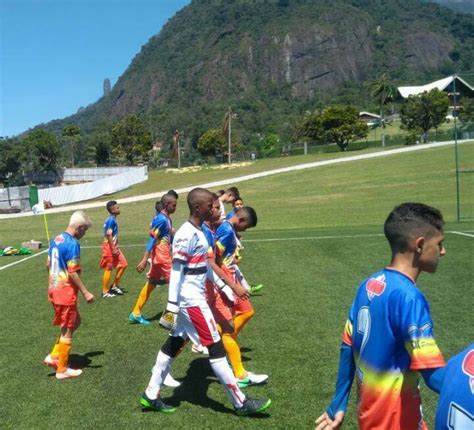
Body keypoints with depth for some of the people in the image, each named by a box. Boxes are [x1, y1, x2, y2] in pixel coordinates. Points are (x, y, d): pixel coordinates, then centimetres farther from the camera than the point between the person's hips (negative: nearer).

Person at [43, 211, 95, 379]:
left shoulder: (56, 239, 8)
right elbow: (73, 273, -22)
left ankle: (54, 356, 20)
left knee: (75, 321, 21)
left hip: (54, 289, 9)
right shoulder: (73, 244, -19)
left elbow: (49, 265, 16)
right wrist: (85, 292, -17)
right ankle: (62, 370, 16)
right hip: (66, 292, -9)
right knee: (67, 330, 5)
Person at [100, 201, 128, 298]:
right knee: (109, 269, -1)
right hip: (109, 247, -9)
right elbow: (109, 235, -22)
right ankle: (105, 292, 9)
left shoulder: (113, 219, 11)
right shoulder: (111, 220, -18)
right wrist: (113, 249, -22)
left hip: (114, 246, 9)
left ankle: (115, 285, 21)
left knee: (123, 264, 11)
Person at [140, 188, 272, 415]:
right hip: (191, 300, -10)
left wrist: (222, 285, 22)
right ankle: (240, 402, 8)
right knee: (215, 347, -2)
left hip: (194, 298, 10)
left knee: (174, 343, 15)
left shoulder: (199, 232, 10)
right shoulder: (186, 235, -19)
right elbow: (176, 272, -21)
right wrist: (172, 305, -21)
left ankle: (151, 394, 25)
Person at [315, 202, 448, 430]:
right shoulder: (408, 296, -24)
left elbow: (347, 348, 5)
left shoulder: (368, 285, -1)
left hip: (370, 409, 8)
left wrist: (339, 405, 12)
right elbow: (434, 376, -26)